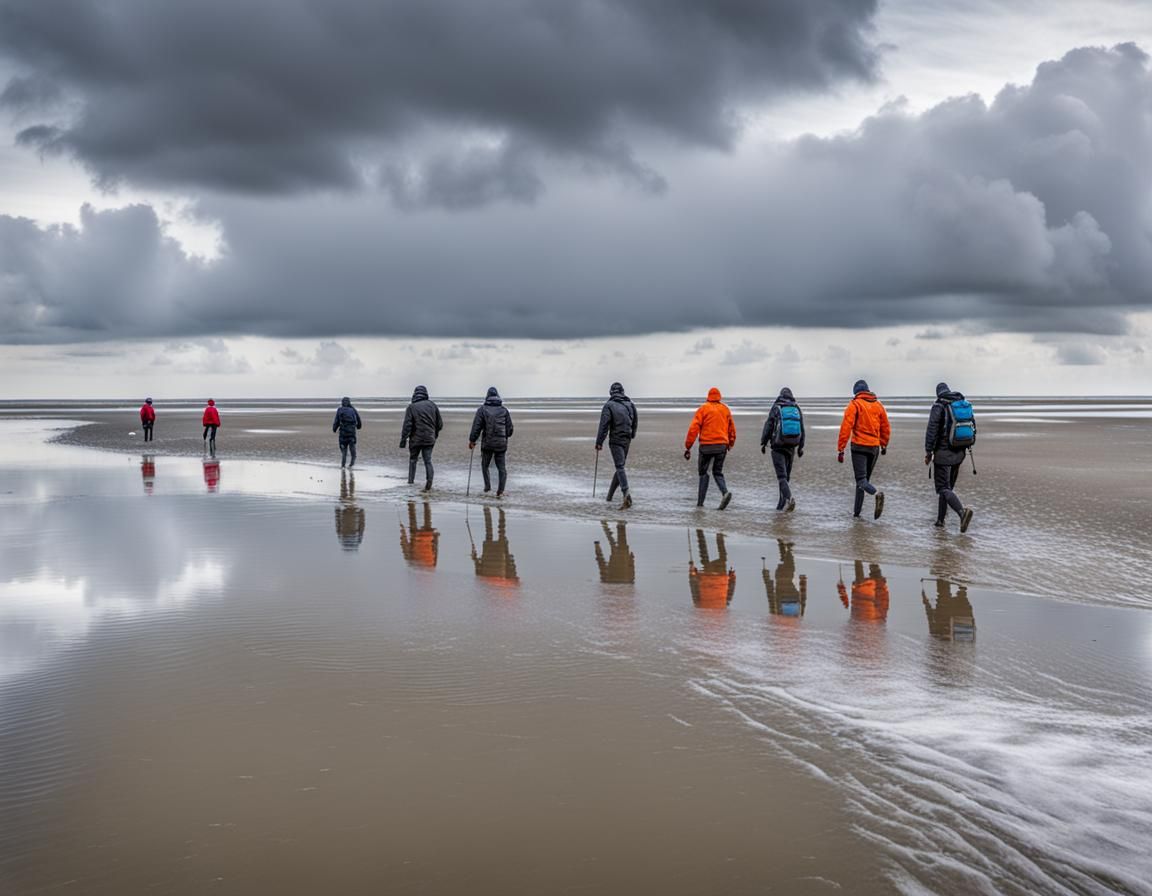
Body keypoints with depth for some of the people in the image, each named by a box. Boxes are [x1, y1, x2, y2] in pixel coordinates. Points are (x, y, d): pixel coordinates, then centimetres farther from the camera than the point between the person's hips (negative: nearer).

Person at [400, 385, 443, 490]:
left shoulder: (412, 407, -7)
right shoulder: (432, 405, 2)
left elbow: (407, 425, -12)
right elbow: (440, 423, 6)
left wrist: (403, 440, -9)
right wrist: (435, 433, 23)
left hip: (415, 439, -2)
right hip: (429, 439, 2)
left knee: (413, 459, 17)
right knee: (428, 461, 3)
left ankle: (411, 481, 19)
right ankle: (429, 483, -12)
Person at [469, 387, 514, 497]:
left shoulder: (482, 409, -4)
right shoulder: (504, 410, 4)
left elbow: (476, 427, -8)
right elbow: (510, 428, 7)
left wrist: (472, 440, -1)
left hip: (487, 443, -1)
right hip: (501, 443, 2)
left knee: (485, 465, 18)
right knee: (501, 467, 5)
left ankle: (487, 485, 9)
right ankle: (500, 491, -2)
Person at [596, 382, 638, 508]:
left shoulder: (609, 405, -8)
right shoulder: (630, 404, 9)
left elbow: (604, 425, -13)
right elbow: (634, 423, 15)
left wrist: (599, 442, -10)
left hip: (615, 440, -5)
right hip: (627, 440, 5)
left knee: (620, 467, -10)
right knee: (620, 466, 15)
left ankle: (626, 492, -29)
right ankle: (610, 494, 25)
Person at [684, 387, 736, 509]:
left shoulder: (703, 409, -2)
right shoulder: (725, 409, 11)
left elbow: (694, 428, -8)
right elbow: (732, 429, 16)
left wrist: (688, 447, -7)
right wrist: (730, 444, 31)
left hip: (706, 445, -3)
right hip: (722, 445, 3)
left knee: (703, 472, 8)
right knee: (718, 472, 13)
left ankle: (700, 502, 1)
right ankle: (725, 492, -14)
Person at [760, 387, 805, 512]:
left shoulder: (776, 408, -3)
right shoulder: (797, 409, 9)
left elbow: (768, 426, -4)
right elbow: (802, 430, 11)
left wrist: (763, 443, 4)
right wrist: (800, 447, 17)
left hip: (778, 446, -4)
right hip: (791, 447, 4)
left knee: (781, 475, -8)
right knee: (786, 475, 14)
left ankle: (789, 498, -29)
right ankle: (782, 504, 18)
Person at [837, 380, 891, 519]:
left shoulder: (854, 404, -5)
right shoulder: (878, 404, 10)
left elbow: (846, 427, -13)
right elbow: (886, 428, 17)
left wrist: (840, 449, -11)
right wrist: (884, 445, 31)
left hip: (859, 446, -5)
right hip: (874, 447, 5)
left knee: (861, 480, -8)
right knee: (865, 478, 15)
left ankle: (877, 494, -36)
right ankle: (856, 510, 18)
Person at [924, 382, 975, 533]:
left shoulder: (939, 406, -9)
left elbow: (932, 430, -14)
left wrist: (928, 452, -9)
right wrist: (965, 448, 20)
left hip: (943, 453, -7)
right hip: (959, 453, 7)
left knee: (943, 488, -7)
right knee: (948, 486, 17)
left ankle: (962, 511, -30)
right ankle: (940, 520, 21)